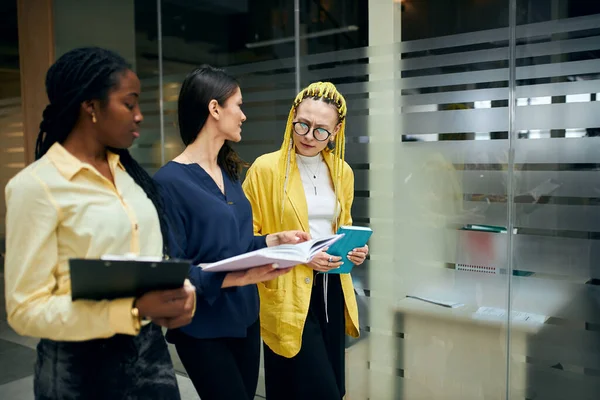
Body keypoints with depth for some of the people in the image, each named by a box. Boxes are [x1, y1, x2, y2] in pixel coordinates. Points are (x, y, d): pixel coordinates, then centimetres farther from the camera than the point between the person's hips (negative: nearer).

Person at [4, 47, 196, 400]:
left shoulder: (129, 173, 6)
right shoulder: (36, 185, -14)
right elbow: (27, 310, -15)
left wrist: (180, 291, -11)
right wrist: (134, 309, -26)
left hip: (151, 349, 6)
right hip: (83, 365, -6)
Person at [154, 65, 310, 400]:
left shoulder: (229, 173, 7)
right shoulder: (171, 181, -18)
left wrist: (276, 240, -1)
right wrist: (240, 277, -28)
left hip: (245, 318, 8)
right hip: (204, 329, -8)